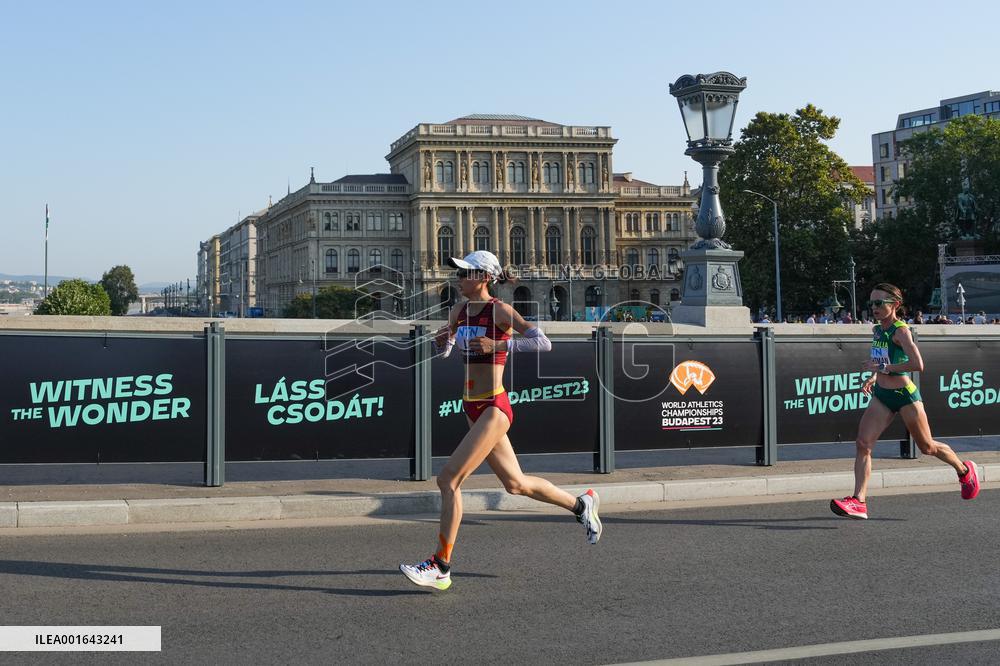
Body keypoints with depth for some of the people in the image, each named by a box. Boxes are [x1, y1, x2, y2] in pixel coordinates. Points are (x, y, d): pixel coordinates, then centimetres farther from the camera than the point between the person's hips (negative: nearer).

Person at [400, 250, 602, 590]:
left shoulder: (500, 310, -12)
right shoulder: (459, 312, 10)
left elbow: (543, 342, -20)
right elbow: (444, 351, 22)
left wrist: (499, 345, -29)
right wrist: (440, 340, -1)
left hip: (493, 409, -9)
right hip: (474, 409, 9)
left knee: (448, 480, -13)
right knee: (515, 483, 19)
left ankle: (440, 567, -5)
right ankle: (582, 504, 39)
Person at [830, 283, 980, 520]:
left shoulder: (901, 330, -16)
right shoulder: (876, 330, 8)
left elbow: (917, 365, -28)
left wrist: (883, 368, -24)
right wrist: (873, 376, 10)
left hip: (904, 395, -7)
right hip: (881, 396, 7)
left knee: (927, 447, 11)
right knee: (863, 444, -11)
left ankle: (965, 470, 39)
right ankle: (859, 502, -14)